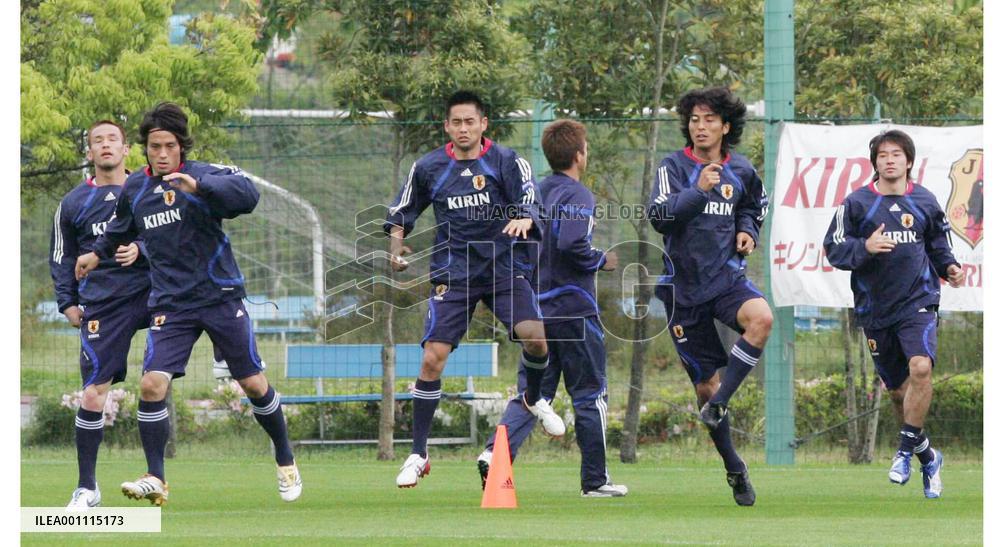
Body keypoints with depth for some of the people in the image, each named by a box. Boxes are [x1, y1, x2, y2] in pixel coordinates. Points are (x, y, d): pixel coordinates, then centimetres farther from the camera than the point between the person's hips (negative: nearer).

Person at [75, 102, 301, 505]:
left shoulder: (205, 176, -10)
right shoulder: (134, 189, 5)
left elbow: (247, 195, -30)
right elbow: (121, 227, 28)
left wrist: (199, 186, -41)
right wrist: (98, 252, 34)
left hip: (221, 297, -3)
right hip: (170, 304, 3)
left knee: (253, 384, 4)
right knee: (152, 385, -14)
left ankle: (285, 462, 26)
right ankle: (155, 479, -5)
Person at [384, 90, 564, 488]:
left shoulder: (506, 161, -1)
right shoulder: (428, 168, 5)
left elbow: (529, 203, -11)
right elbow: (401, 214, 19)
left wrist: (523, 220, -33)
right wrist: (396, 245, 3)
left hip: (505, 266, -1)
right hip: (453, 272, 1)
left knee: (533, 335, -24)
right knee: (432, 359, -9)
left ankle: (534, 399, 10)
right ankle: (418, 455, 1)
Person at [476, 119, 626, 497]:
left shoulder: (535, 193, 12)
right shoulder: (577, 195, -12)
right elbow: (572, 244, -26)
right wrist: (602, 261, -9)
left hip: (536, 308, 7)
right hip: (573, 310, -7)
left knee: (532, 390, 8)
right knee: (590, 394, 5)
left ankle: (496, 451, -15)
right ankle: (595, 480, 10)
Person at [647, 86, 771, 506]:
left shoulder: (740, 171, 5)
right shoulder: (674, 167, -5)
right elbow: (658, 216, -20)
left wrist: (748, 231, 8)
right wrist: (698, 190, -30)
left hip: (727, 275, 2)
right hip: (684, 285, -2)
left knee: (761, 318, -33)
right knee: (705, 382, 3)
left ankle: (717, 406, -23)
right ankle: (734, 469, 18)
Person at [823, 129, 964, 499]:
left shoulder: (924, 201, 5)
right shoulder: (857, 203, -1)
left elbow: (938, 244, 19)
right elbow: (833, 249, -3)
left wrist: (949, 267, 0)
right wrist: (865, 247, -20)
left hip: (918, 301, -1)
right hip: (875, 308, 1)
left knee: (920, 367, -25)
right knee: (897, 389, 8)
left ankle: (907, 448, -13)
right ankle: (928, 457, 27)